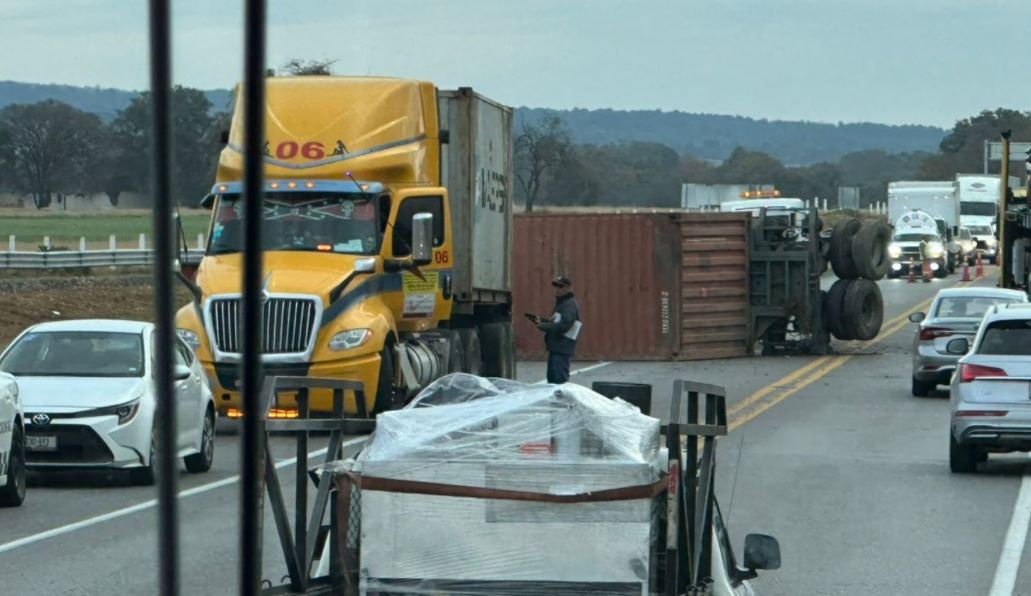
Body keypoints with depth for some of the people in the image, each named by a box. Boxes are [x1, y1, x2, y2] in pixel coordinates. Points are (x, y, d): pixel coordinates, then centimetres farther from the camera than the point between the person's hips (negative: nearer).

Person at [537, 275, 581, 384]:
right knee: (552, 378, 16)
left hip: (562, 348, -11)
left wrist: (543, 326, -17)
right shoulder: (561, 302, 19)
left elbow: (564, 326, -24)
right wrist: (543, 321, 5)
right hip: (556, 347, 11)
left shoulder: (570, 305, -13)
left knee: (559, 379, -12)